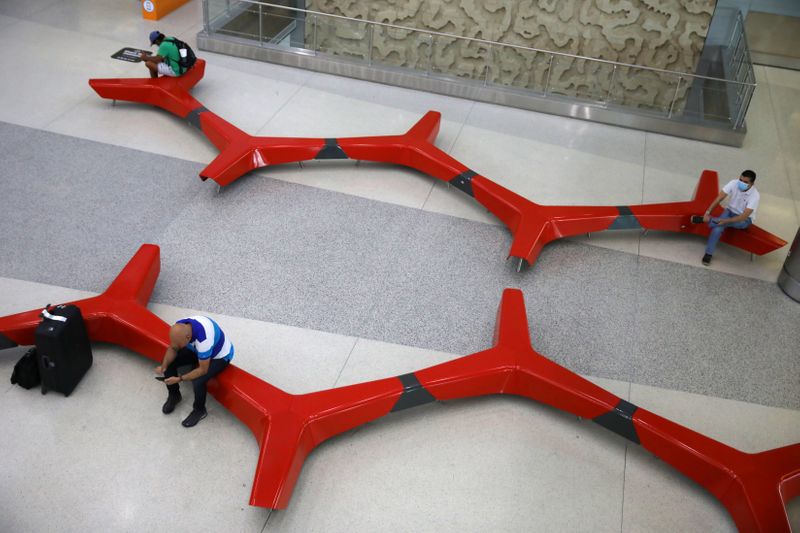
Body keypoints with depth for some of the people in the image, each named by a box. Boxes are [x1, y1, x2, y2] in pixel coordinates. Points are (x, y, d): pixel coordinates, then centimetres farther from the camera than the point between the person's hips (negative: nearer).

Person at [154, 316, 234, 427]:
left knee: (198, 381, -28)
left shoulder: (203, 339, -43)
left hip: (219, 356, -7)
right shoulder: (180, 328, -24)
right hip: (197, 349, 7)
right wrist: (164, 365, -22)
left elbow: (203, 370, -31)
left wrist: (180, 379, -29)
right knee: (169, 362, -8)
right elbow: (172, 349, -5)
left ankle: (199, 410, 2)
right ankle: (174, 395, 17)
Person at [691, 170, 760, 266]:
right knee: (717, 228, -27)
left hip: (744, 219, -2)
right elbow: (719, 198, -21)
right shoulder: (734, 183, -19)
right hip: (730, 211, 2)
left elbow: (744, 216, -34)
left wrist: (726, 221, -43)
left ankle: (703, 220, -30)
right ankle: (708, 254, -17)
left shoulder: (755, 196, -28)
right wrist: (708, 212, -34)